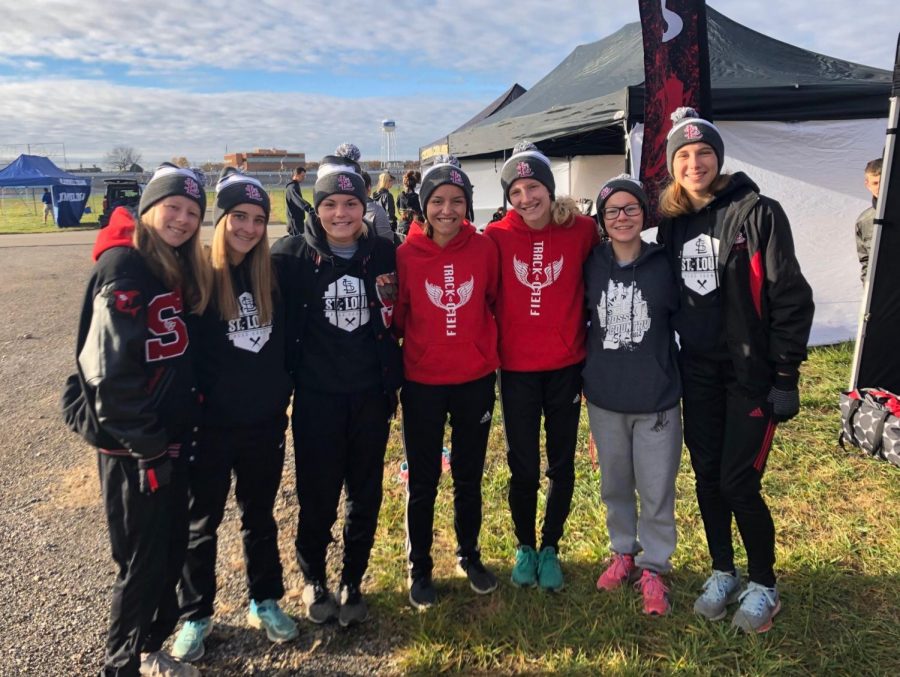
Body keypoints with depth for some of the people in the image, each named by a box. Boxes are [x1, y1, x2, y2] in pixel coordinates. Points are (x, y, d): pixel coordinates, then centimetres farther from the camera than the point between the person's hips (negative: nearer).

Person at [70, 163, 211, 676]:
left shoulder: (182, 269, 8)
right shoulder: (124, 267, -17)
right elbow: (110, 371, -21)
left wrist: (189, 425, 10)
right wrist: (146, 446, -18)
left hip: (173, 438, 8)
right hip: (134, 447, -8)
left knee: (172, 549, 18)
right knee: (143, 560, 5)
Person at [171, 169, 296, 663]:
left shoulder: (271, 274, 2)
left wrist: (282, 390, 7)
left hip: (267, 422, 4)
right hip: (212, 424, -3)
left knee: (260, 516, 19)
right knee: (202, 522, 13)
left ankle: (265, 602, 36)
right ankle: (195, 615, 31)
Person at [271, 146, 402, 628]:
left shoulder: (384, 254, 0)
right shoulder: (291, 256, -6)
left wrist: (393, 379, 6)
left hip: (371, 395, 2)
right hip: (317, 397, -2)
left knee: (365, 495, 12)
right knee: (318, 496, 7)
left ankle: (353, 582, 33)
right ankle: (313, 579, 33)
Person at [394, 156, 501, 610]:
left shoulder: (484, 248, -6)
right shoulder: (406, 253, -9)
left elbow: (496, 302, 6)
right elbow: (397, 316, -1)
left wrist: (492, 350, 6)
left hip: (476, 380, 2)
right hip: (422, 384, -1)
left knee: (469, 476, 17)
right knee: (423, 482, 11)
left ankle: (469, 556, 38)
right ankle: (419, 568, 29)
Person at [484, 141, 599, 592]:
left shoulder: (582, 230, -6)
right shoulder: (498, 236, -7)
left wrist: (589, 340, 4)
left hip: (566, 367, 1)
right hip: (517, 369, 0)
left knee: (562, 465, 13)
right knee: (523, 469, 9)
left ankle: (550, 549, 34)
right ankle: (524, 547, 33)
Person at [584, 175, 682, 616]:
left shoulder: (665, 264, -6)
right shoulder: (591, 264, 0)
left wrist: (683, 377, 1)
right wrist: (585, 373, 9)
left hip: (657, 398, -2)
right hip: (604, 398, 2)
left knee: (656, 490, 6)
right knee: (614, 484, 16)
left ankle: (654, 568, 25)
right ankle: (623, 552, 37)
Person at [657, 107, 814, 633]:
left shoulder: (757, 212, -9)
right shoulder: (673, 223, 7)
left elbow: (791, 298, -11)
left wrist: (786, 375, -14)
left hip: (750, 372, -5)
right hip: (698, 372, 5)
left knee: (738, 481, -3)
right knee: (707, 476, 11)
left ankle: (764, 586, 21)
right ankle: (723, 572, 31)